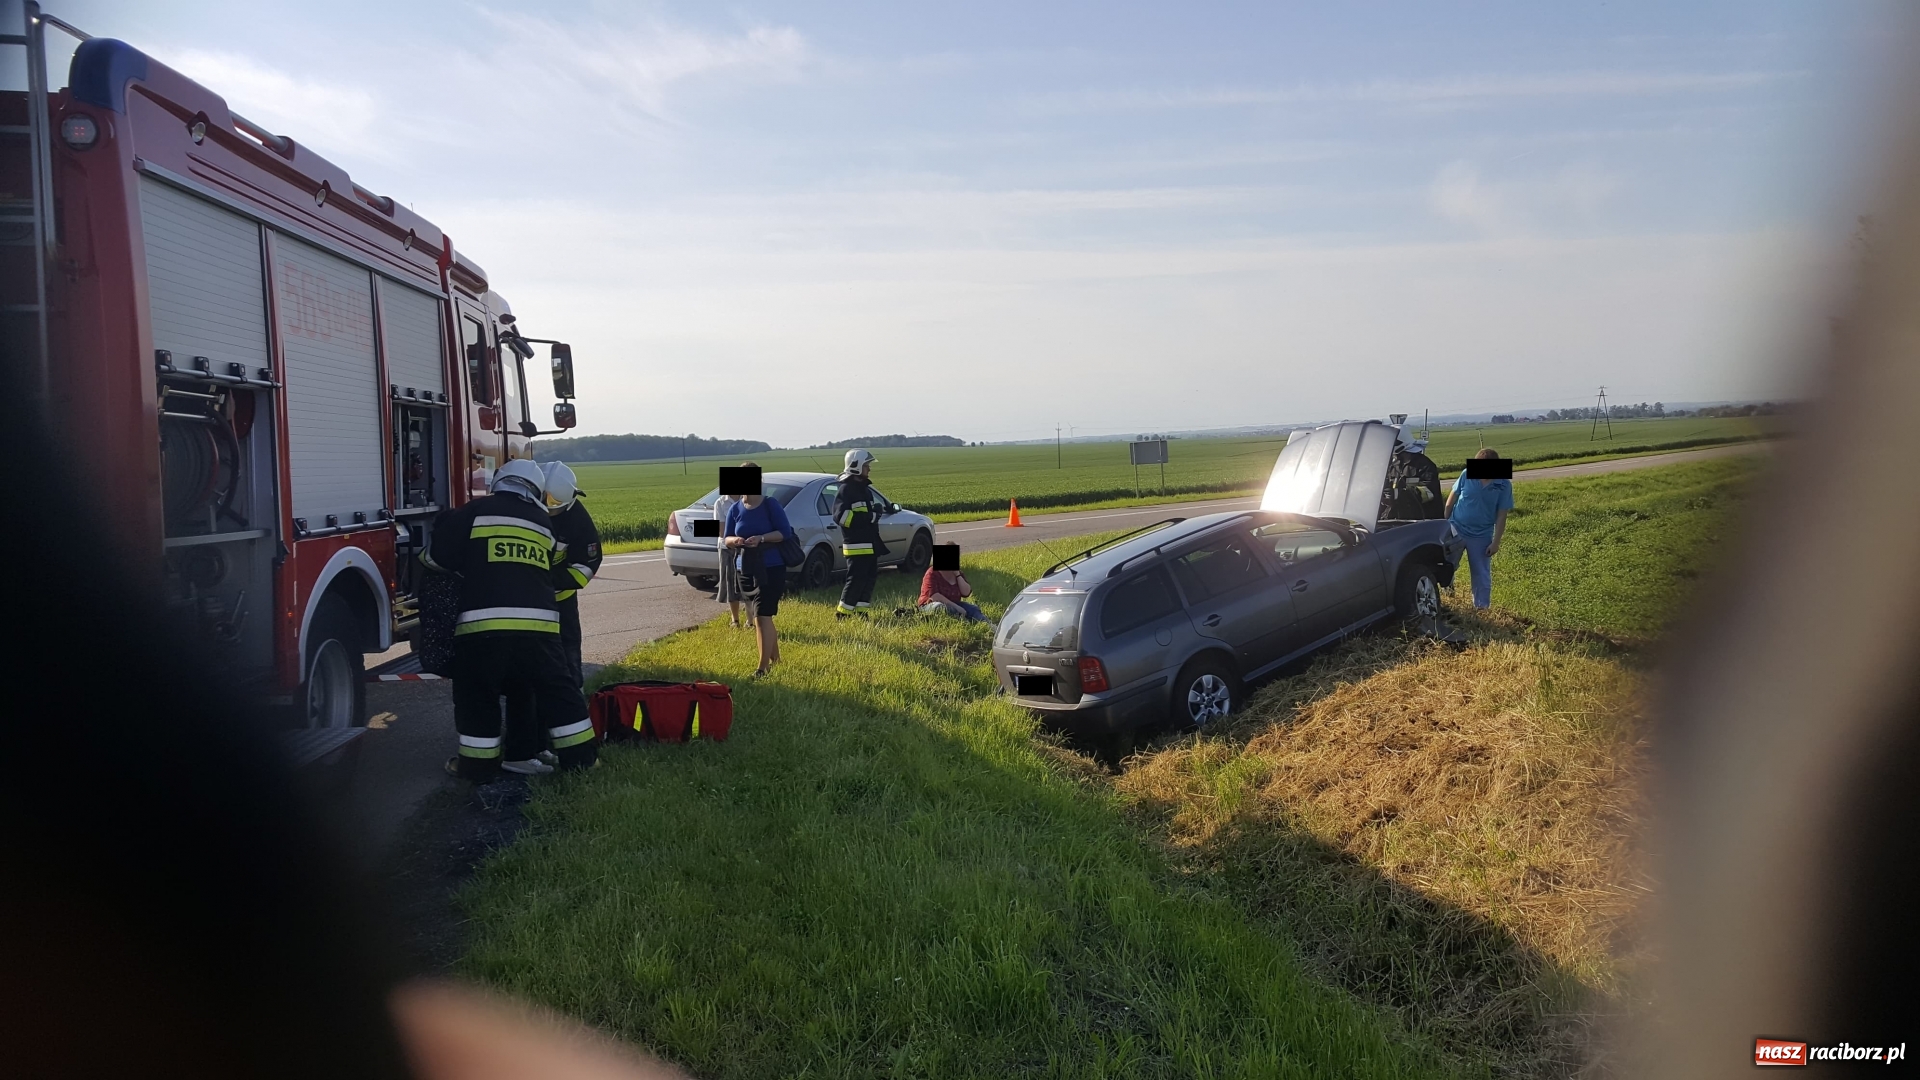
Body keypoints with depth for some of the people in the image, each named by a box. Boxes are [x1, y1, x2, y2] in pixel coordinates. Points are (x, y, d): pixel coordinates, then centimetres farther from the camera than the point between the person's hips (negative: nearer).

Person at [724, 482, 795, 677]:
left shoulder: (771, 505, -7)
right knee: (763, 616, 15)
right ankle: (775, 659, 30)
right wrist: (734, 540, -16)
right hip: (746, 570, 5)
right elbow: (726, 539, 7)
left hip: (771, 568, -5)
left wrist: (761, 538, -25)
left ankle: (764, 667, -8)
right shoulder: (734, 510, 5)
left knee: (762, 616, -11)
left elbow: (785, 532, -11)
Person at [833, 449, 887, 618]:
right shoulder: (846, 489, -11)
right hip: (856, 545, -9)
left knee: (868, 579, 10)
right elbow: (840, 516, -22)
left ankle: (860, 611, 17)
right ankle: (842, 613, -2)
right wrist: (868, 516, -23)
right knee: (856, 579, -9)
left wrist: (876, 512, 8)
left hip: (870, 543, 9)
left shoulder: (865, 488, 18)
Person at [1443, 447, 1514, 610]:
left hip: (1481, 536, 0)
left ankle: (1481, 608, 19)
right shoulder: (1467, 475, -11)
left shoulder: (1504, 486, -11)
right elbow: (1452, 498, 1)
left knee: (1481, 574, 7)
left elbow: (1501, 516, -7)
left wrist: (1496, 542, -7)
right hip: (1455, 529, 0)